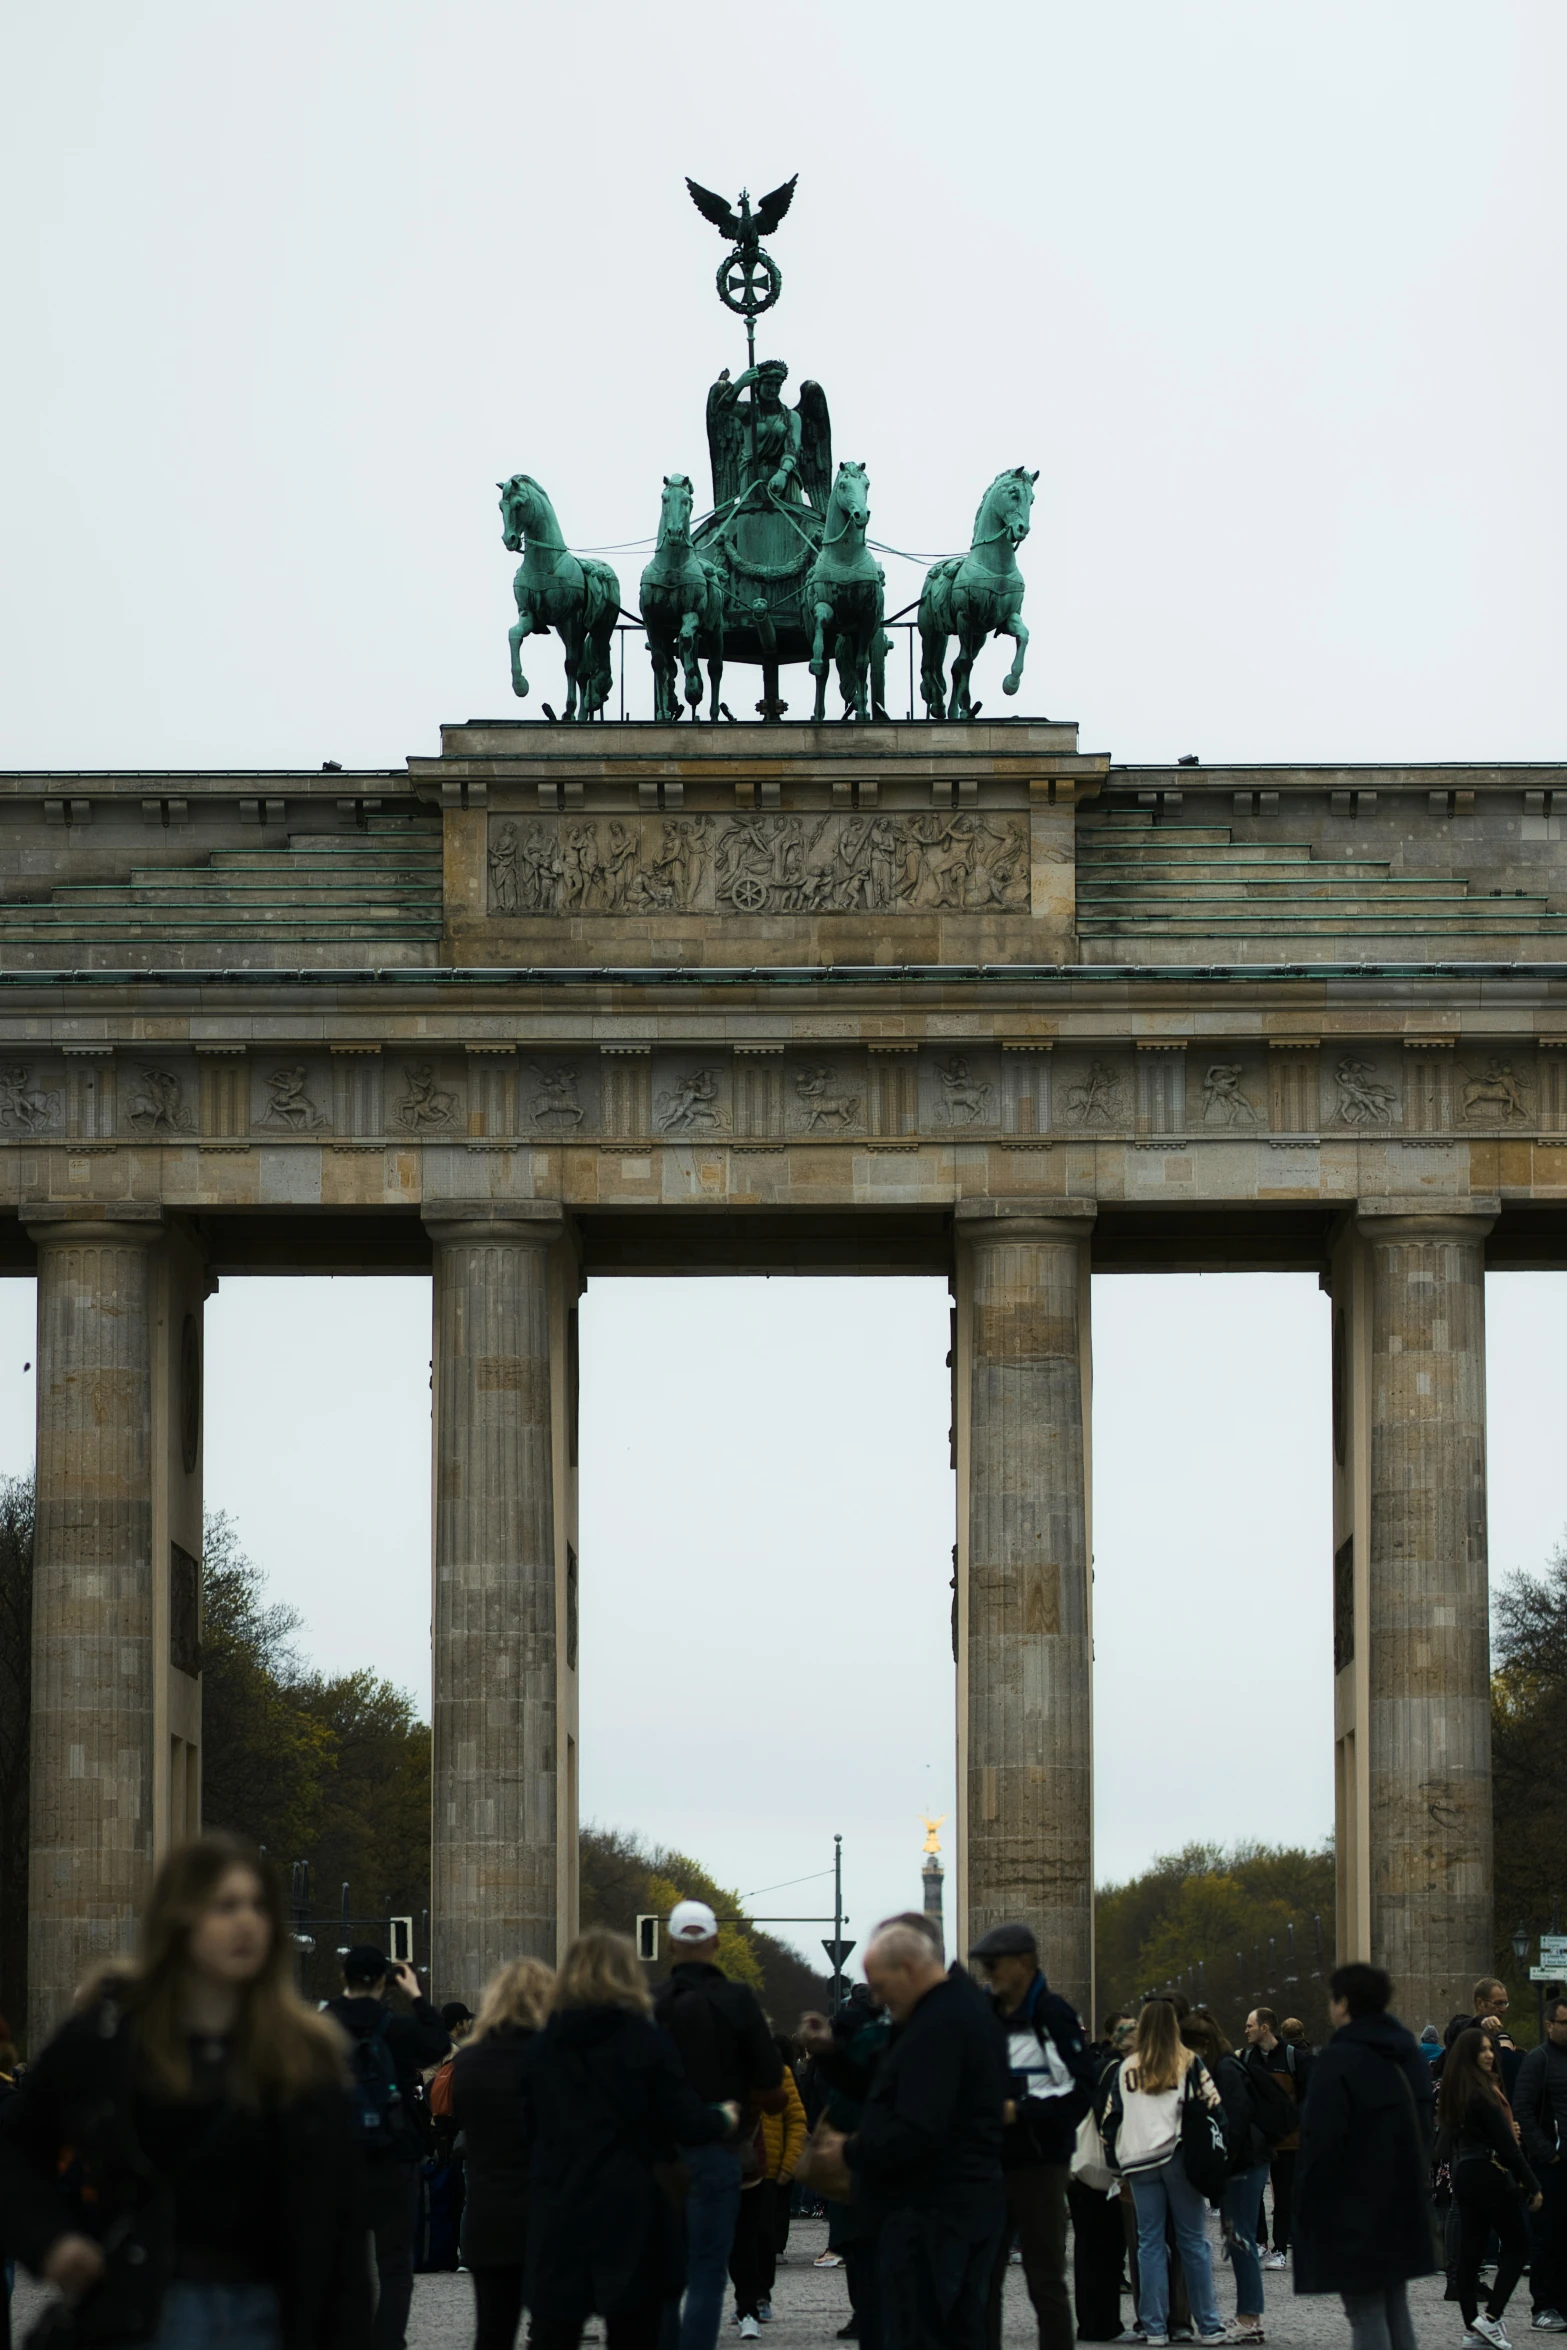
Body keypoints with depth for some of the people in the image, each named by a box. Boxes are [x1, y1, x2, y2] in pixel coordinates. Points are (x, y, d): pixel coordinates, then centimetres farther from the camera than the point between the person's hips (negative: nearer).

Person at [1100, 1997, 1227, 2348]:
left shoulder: (1126, 2069, 7)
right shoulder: (1189, 2064, 1)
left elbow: (1109, 2118, 8)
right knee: (1193, 2241, 3)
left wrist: (1115, 2160, 18)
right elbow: (1212, 2106, -3)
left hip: (1139, 2161, 1)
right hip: (1180, 2157, -1)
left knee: (1149, 2243, 4)